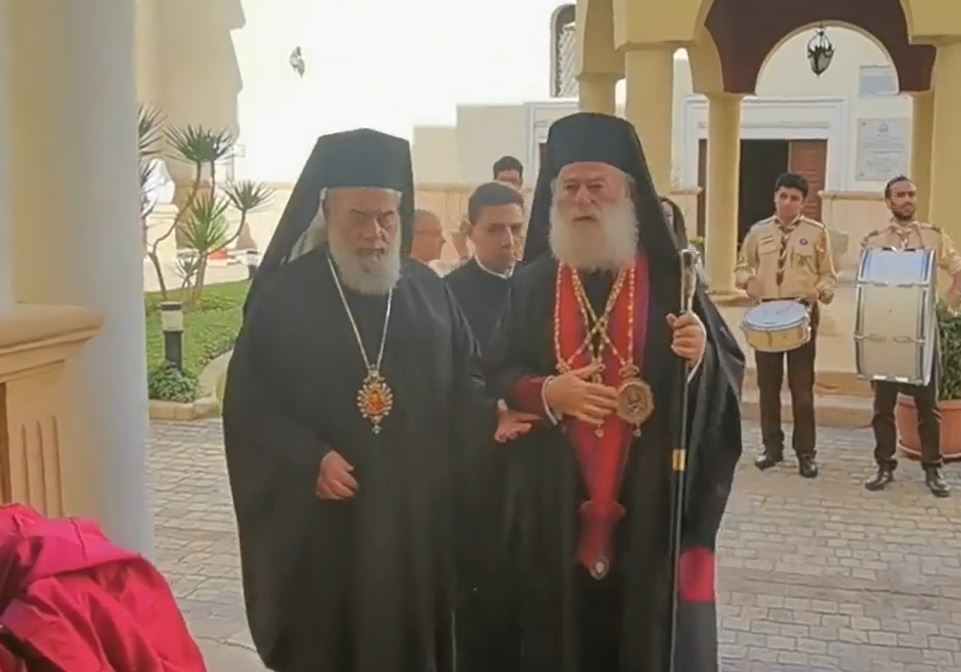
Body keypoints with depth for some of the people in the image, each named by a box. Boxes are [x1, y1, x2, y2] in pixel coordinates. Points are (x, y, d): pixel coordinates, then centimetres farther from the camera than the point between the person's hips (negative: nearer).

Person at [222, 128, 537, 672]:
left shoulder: (429, 291, 6)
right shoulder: (284, 295, -4)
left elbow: (465, 378, 9)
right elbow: (250, 403, -6)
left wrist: (491, 414, -12)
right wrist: (309, 458, -19)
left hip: (417, 510, 3)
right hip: (322, 518, -3)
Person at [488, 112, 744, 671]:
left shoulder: (670, 280, 0)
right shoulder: (532, 285, 4)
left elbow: (731, 372, 0)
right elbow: (496, 376, 5)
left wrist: (700, 356, -22)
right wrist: (545, 393, -14)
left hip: (653, 503, -1)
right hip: (556, 505, 1)